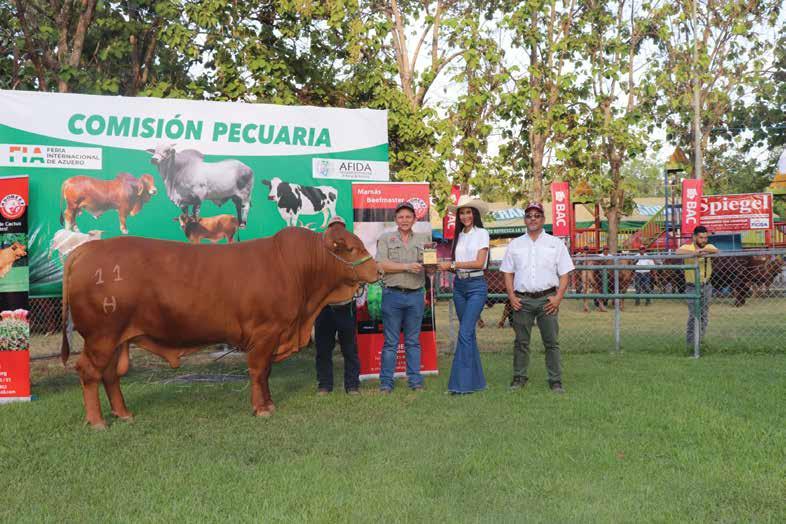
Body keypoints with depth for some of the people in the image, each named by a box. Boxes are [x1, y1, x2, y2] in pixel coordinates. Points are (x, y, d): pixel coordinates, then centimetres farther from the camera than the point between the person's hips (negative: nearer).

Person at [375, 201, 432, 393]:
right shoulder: (385, 239, 6)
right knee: (390, 342, 1)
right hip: (392, 294, -2)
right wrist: (407, 266, -13)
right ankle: (386, 383, 6)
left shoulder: (424, 239, 13)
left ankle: (415, 381, 14)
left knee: (413, 341, 8)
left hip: (416, 296, 2)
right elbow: (382, 265, -5)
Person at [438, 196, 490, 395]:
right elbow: (455, 264, 12)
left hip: (476, 285, -6)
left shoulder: (482, 233, -4)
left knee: (465, 333, -13)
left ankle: (462, 383, -11)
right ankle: (476, 380, 18)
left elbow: (479, 263, -12)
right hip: (459, 285, 6)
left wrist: (452, 264, -13)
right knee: (468, 332, 10)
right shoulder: (458, 236, 13)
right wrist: (446, 267, -9)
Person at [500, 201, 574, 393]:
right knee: (521, 341, 5)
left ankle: (556, 381, 4)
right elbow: (508, 272, 11)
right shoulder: (515, 244, 12)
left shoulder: (556, 244, 8)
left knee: (551, 342, -1)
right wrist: (511, 296, -1)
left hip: (547, 299, -1)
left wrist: (558, 297, -7)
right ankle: (519, 378, 14)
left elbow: (564, 273, 4)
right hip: (522, 299, 1)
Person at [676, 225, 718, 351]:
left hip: (706, 286, 5)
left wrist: (703, 250, -38)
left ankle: (699, 342, 27)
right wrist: (695, 252, -41)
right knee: (693, 317, -10)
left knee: (704, 317, 13)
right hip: (692, 287, -5)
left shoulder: (708, 247, 2)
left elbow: (716, 250, -21)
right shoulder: (688, 247, -8)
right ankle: (690, 345, -4)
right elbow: (678, 251, -31)